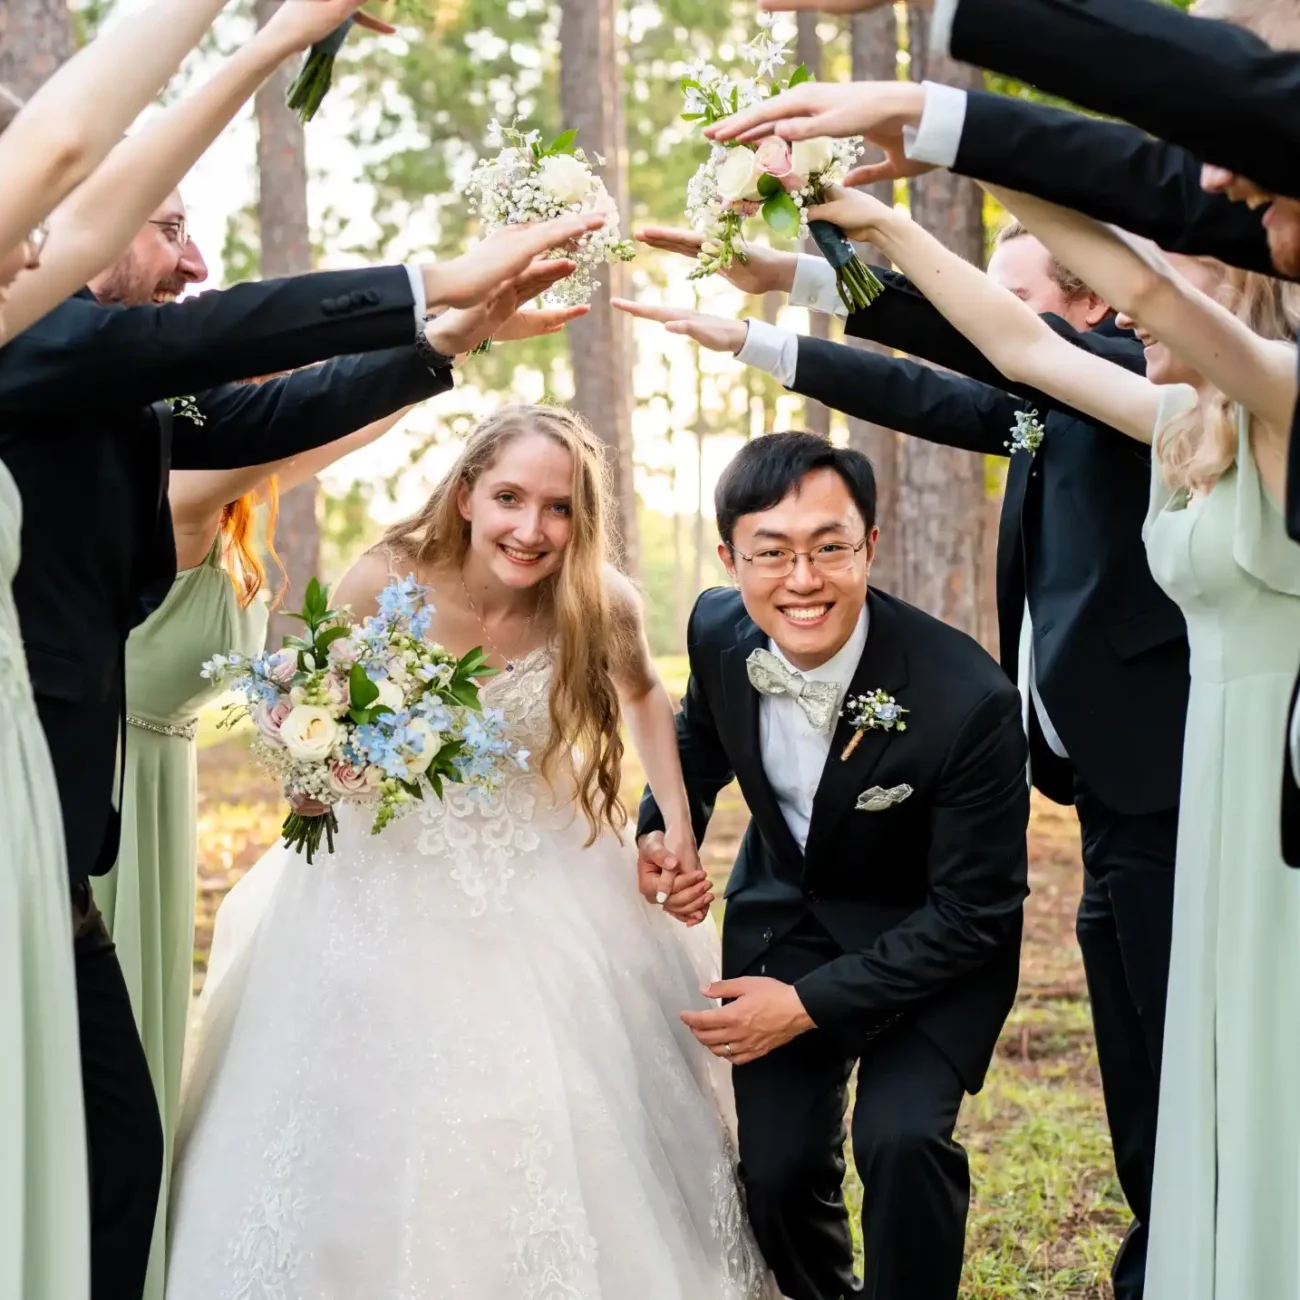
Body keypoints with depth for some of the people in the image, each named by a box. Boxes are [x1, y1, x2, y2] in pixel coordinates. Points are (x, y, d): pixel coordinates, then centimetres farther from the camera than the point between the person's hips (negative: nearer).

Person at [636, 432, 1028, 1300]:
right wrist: (665, 832, -10)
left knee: (902, 1137, -25)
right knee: (777, 1168, 3)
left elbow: (973, 912, -22)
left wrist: (810, 1004, -23)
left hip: (933, 945, -4)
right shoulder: (718, 633, -16)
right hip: (783, 923, 4)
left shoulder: (968, 699, -32)